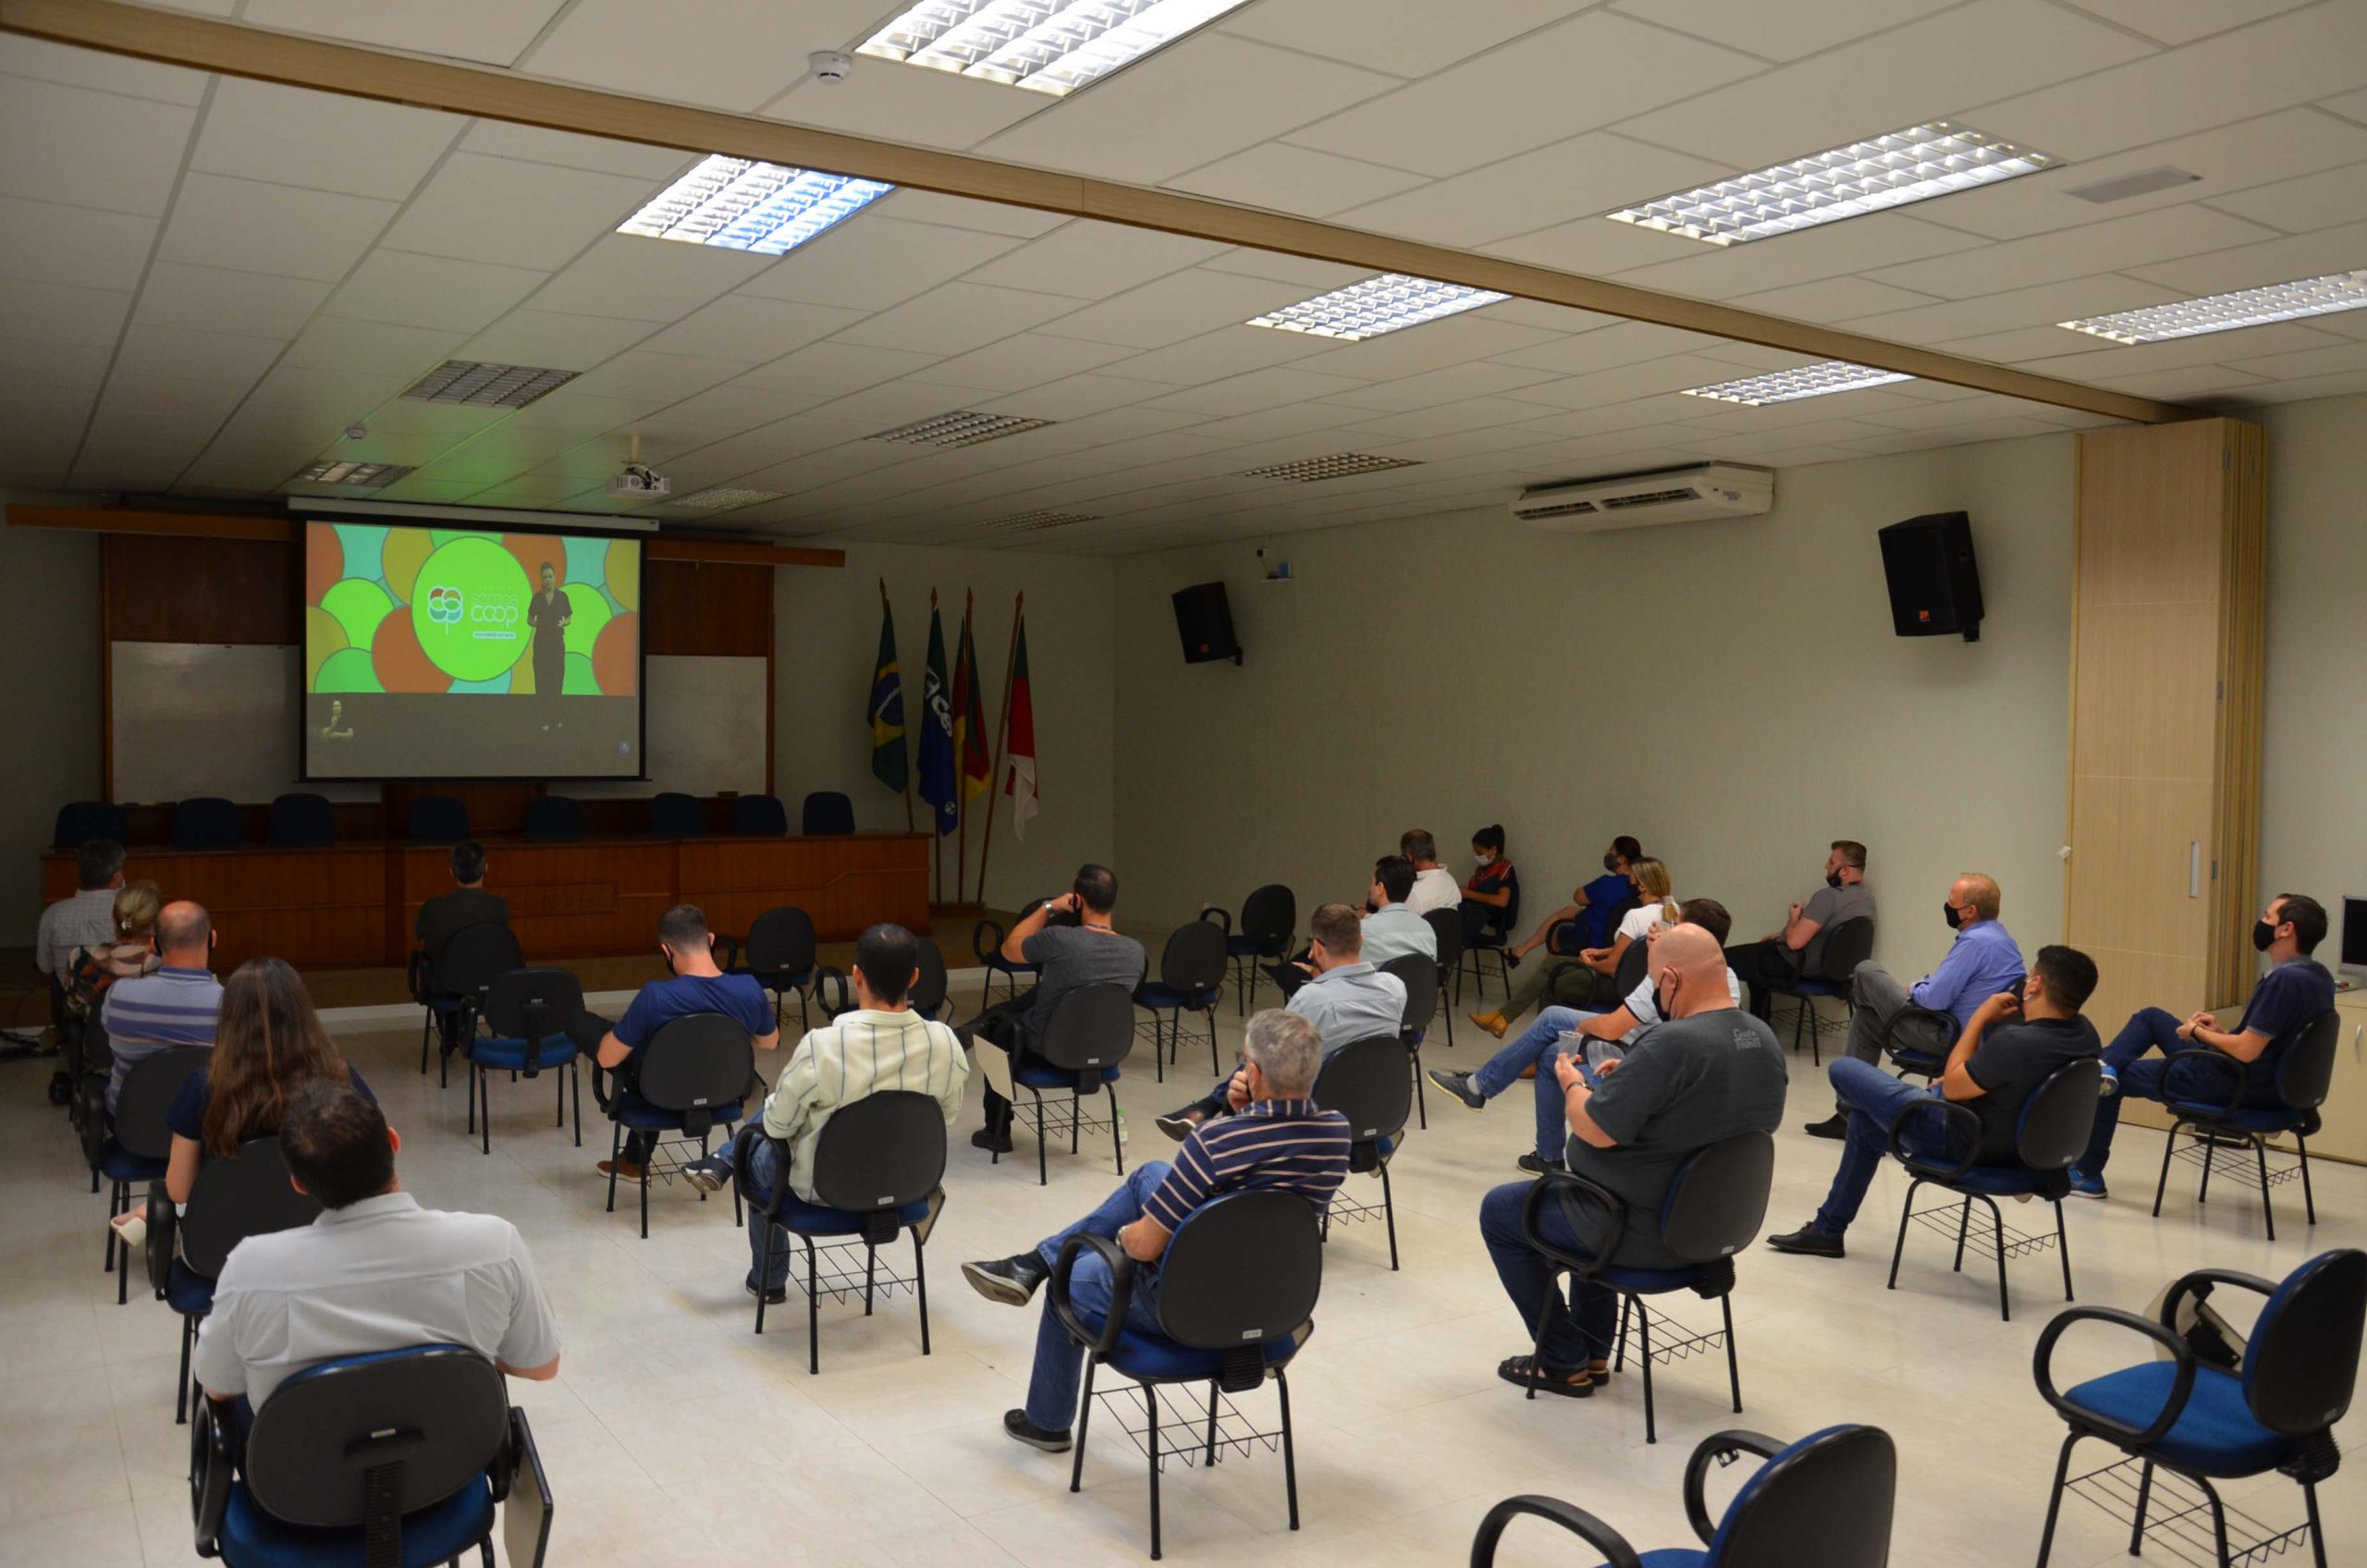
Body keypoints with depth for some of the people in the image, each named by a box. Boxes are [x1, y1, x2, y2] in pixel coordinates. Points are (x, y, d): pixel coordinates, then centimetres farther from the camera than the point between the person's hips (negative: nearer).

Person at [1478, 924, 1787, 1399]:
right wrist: (1632, 1075, 9)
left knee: (1497, 1210, 12)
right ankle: (1593, 1350, 37)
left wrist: (1573, 1083, -6)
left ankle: (1565, 1362, 18)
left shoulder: (1671, 1043, -31)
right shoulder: (1765, 1039, -3)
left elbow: (1595, 1130, -26)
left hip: (1645, 1234, -8)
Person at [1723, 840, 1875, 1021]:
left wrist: (1793, 919, -7)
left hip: (1799, 965, -9)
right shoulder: (1867, 896, 1)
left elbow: (1795, 941, -29)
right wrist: (1780, 934, 16)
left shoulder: (1828, 896, -29)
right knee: (1757, 954, 32)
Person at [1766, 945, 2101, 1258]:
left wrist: (1981, 1016, -15)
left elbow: (1952, 1086, -20)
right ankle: (1827, 1229, 36)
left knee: (1842, 1070, 4)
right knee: (1866, 1121, 27)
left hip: (1959, 1139, -9)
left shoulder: (2016, 1042, -35)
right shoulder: (2086, 1033, -9)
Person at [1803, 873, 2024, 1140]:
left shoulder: (1976, 942, -24)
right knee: (1865, 1019, 19)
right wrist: (1925, 986, 8)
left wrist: (1914, 990, -3)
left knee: (1866, 972, -3)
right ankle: (1850, 1112, 20)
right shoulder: (2001, 935, 10)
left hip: (1949, 1036, -10)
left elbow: (1934, 999, -24)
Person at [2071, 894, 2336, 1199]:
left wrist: (2198, 1032, -11)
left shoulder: (2284, 980, -28)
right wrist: (2221, 1031, 6)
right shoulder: (2317, 975, 2)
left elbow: (2246, 1051, -29)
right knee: (2151, 1017, 21)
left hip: (2238, 1085, -10)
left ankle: (2087, 1173, 19)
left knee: (2119, 1079, 7)